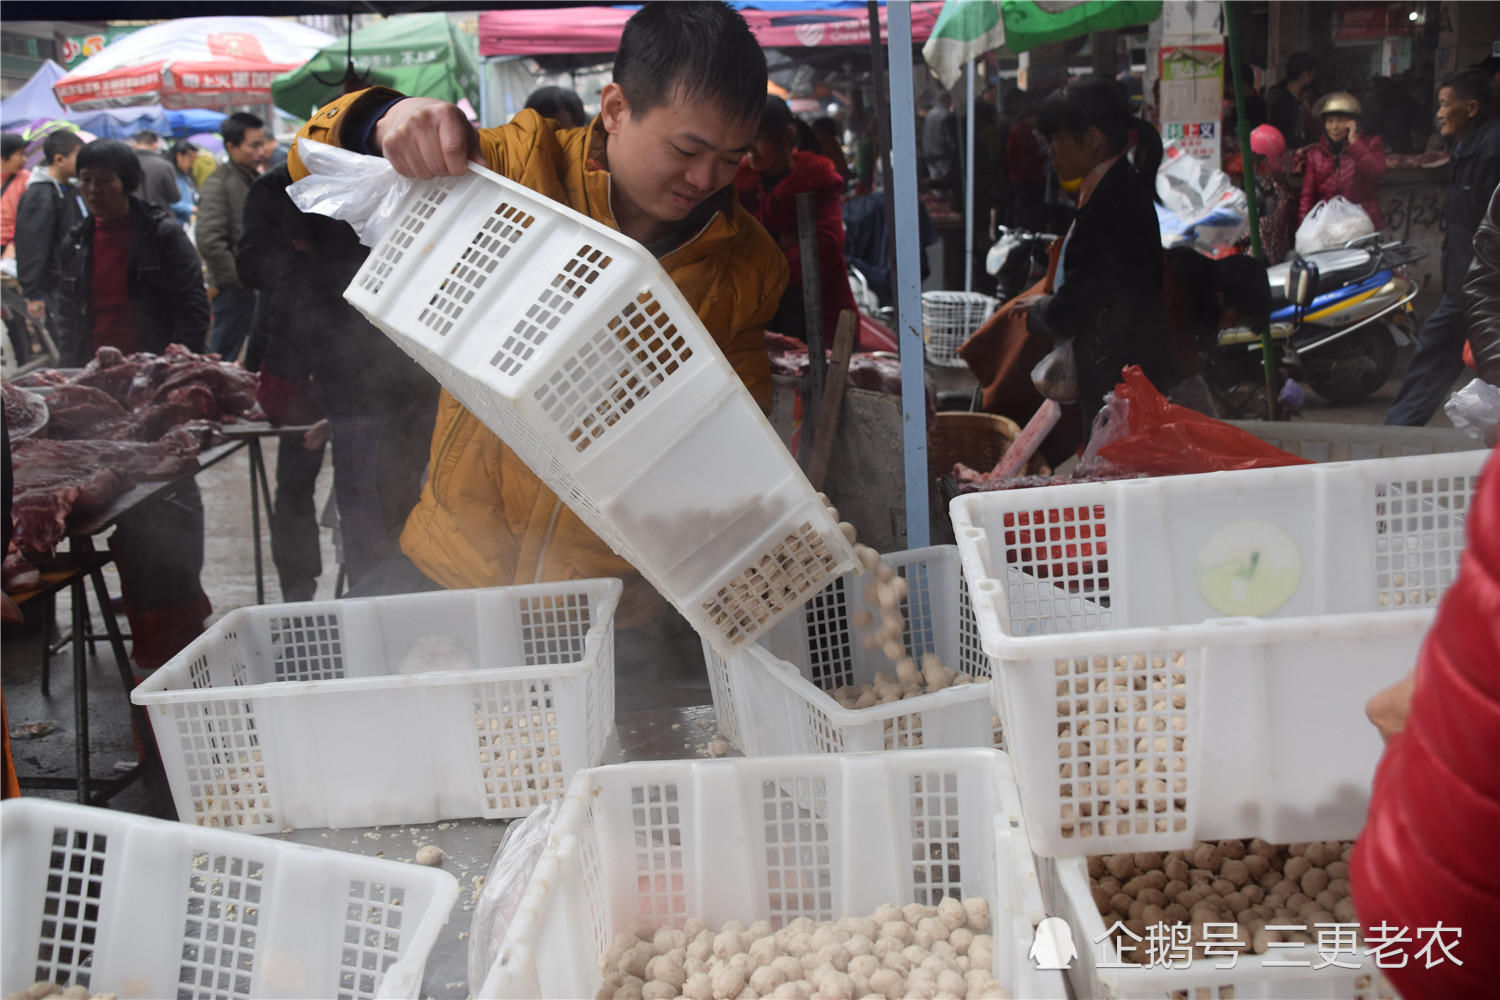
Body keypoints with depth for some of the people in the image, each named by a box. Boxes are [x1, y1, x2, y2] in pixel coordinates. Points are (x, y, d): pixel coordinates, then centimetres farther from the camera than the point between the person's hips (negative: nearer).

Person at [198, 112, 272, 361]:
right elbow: (209, 240, -22)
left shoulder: (257, 179, 15)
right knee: (224, 353, -2)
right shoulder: (218, 183, -12)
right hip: (235, 288, -8)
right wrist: (233, 279, -17)